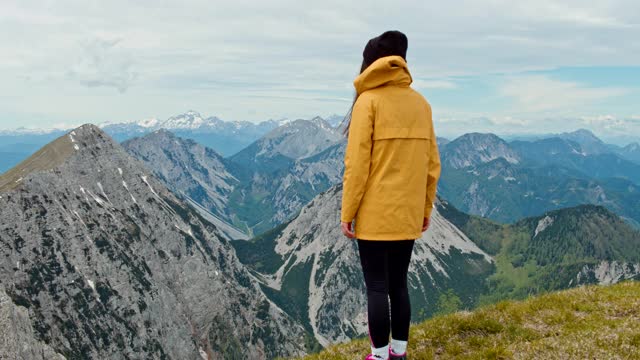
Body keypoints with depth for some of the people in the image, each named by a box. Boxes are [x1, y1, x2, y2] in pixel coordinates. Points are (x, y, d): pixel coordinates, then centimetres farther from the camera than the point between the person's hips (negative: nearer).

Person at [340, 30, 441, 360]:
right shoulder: (421, 104, 7)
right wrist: (425, 209, 17)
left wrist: (347, 213, -7)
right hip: (408, 214, 6)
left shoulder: (368, 101, -9)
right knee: (398, 284, 17)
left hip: (375, 215, -6)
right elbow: (431, 165, 8)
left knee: (376, 287, 4)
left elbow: (357, 164, -14)